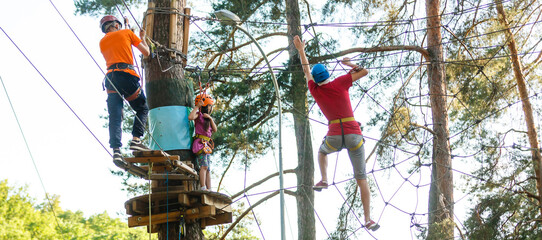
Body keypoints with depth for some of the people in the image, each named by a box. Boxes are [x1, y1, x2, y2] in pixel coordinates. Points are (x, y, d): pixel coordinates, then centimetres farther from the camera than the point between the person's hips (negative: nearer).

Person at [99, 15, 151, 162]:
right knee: (142, 108, 11)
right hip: (127, 75, -4)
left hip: (110, 77, 4)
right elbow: (146, 52, 15)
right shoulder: (126, 33, 12)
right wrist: (142, 38, 33)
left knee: (115, 117, -2)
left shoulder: (102, 42, 23)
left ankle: (116, 150, -16)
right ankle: (136, 139, -6)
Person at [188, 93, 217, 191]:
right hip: (200, 142, -8)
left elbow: (215, 130, 12)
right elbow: (190, 117, -22)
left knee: (208, 169, 4)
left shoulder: (208, 117, 23)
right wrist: (197, 106, -11)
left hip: (207, 145, 9)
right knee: (204, 165, -20)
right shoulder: (199, 115, 1)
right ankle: (203, 188, -24)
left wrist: (210, 118, -1)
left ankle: (209, 189, 3)